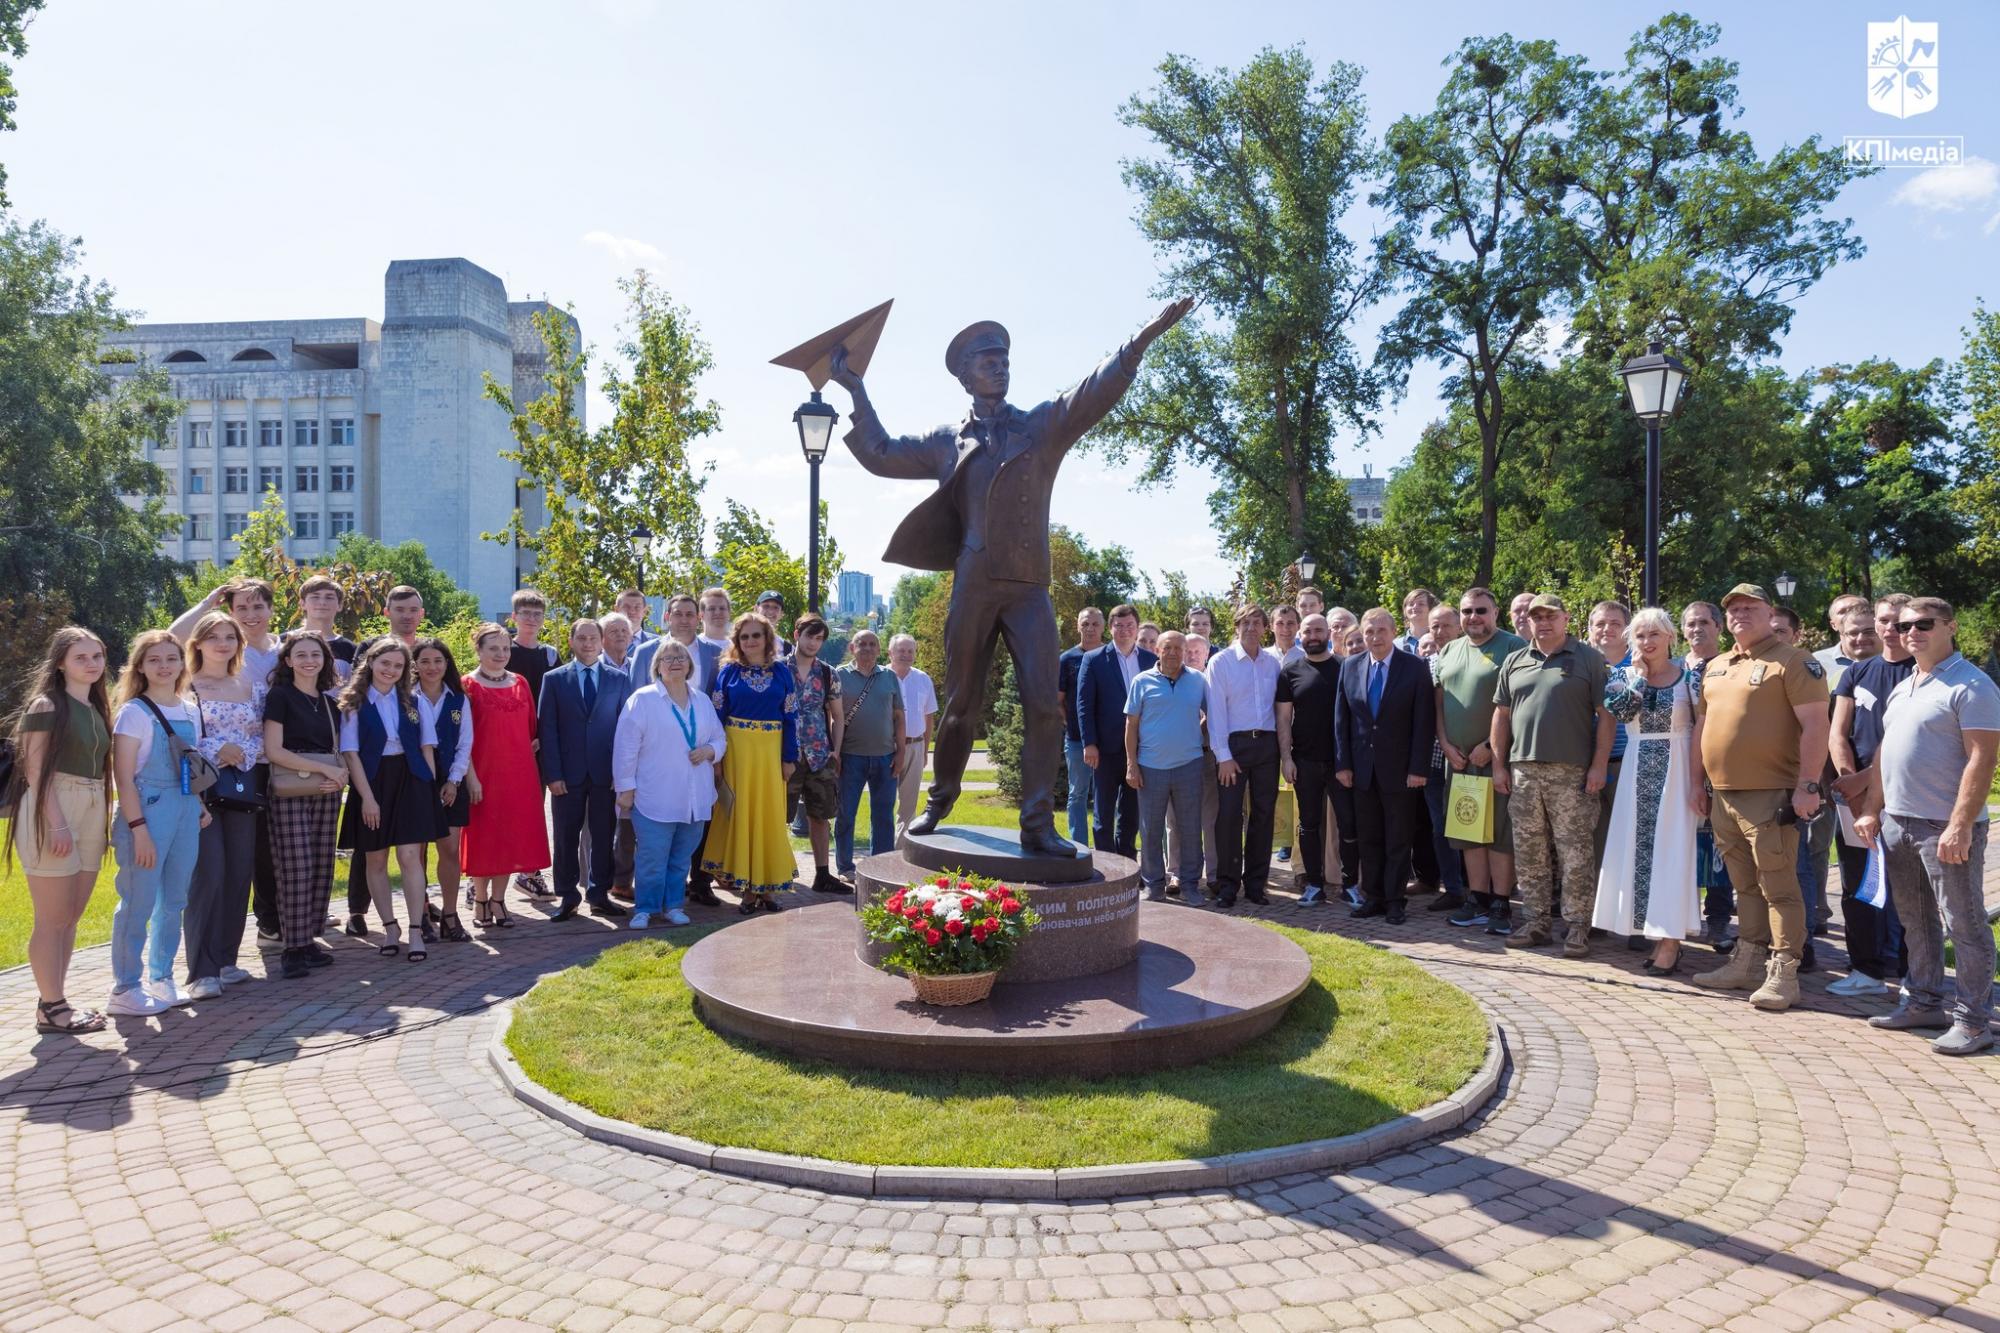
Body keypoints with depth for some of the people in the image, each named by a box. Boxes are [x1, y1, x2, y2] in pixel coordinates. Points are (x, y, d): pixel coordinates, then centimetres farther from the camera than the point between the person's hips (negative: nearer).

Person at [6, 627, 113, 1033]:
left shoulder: (97, 708, 15)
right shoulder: (46, 705, -7)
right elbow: (35, 769, -13)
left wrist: (103, 816, 14)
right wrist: (57, 824, -19)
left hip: (91, 813, 7)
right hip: (52, 811, -7)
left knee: (71, 918, 11)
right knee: (52, 919, -2)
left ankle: (54, 1000, 20)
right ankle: (50, 1008, 5)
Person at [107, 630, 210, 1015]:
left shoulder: (189, 710, 12)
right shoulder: (134, 712, -7)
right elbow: (123, 776, -11)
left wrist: (201, 806, 7)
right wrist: (138, 828, -16)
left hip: (186, 812, 6)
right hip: (148, 810, -6)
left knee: (174, 900, 12)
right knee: (139, 902, -3)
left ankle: (161, 978, 23)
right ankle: (126, 989, 7)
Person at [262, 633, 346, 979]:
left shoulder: (329, 701, 15)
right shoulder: (280, 696, -1)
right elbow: (273, 750, -10)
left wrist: (341, 774, -4)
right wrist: (324, 768, -15)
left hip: (326, 793, 6)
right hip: (290, 792, -6)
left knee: (322, 868, 5)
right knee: (296, 869, -9)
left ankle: (308, 940, 13)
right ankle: (293, 948, -3)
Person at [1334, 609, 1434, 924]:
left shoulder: (1415, 668, -5)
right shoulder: (1350, 666, 4)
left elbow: (1423, 721, -7)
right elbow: (1341, 719, 5)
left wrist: (1419, 768, -11)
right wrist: (1342, 764, 0)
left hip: (1399, 768, -3)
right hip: (1362, 767, 3)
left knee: (1398, 839, 6)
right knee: (1367, 837, 9)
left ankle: (1393, 900, 14)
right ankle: (1371, 896, 19)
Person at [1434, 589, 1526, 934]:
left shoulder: (1513, 647, -6)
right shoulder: (1447, 652, 13)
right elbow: (1440, 703, 13)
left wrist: (1490, 747, -15)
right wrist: (1446, 745, 1)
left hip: (1497, 757, -6)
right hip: (1458, 758, 6)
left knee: (1500, 832, -3)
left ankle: (1501, 905, 3)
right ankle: (1478, 901, 17)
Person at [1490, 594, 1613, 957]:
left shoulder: (1590, 659, 2)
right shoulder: (1514, 662, 14)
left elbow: (1605, 715, -2)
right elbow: (1502, 715, 14)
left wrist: (1598, 766, -10)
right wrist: (1498, 765, 8)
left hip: (1572, 773, -4)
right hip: (1523, 770, 4)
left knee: (1575, 856, -1)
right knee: (1529, 855, 9)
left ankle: (1577, 927, 8)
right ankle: (1535, 923, 18)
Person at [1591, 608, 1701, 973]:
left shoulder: (1689, 675, -1)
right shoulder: (1624, 674, 6)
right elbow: (1620, 710, -14)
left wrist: (1698, 782, -10)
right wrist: (1641, 675, -7)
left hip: (1676, 770, -3)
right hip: (1637, 771, 3)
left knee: (1671, 847, -4)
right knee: (1638, 847, 3)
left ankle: (1670, 939, 0)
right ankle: (1653, 930, 14)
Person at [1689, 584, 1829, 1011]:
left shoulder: (1792, 662, -6)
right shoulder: (1715, 667, 17)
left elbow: (1815, 725, -12)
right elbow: (1702, 726, 22)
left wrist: (1807, 785, -18)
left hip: (1770, 795, -7)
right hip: (1723, 795, 7)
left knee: (1778, 886, -4)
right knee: (1745, 885, 15)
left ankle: (1783, 973, 1)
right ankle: (1747, 962, 23)